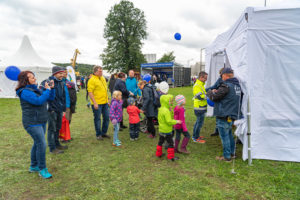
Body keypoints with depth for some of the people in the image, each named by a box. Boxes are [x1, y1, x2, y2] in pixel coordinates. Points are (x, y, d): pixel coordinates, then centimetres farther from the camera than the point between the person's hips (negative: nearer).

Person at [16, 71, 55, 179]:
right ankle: (42, 169, 4)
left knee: (37, 144, 16)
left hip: (41, 122, 9)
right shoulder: (25, 92, -15)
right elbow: (38, 101, -28)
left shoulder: (36, 89, 11)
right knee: (42, 144, -10)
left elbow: (50, 98, 13)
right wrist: (47, 90, -18)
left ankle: (33, 166, 31)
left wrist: (51, 88, -2)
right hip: (32, 123, -9)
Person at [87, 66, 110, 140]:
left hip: (105, 102, 8)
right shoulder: (92, 80, -11)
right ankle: (98, 134, 18)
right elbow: (90, 92, -15)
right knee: (97, 119, 4)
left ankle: (104, 132, 27)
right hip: (97, 103, -7)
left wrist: (107, 100, 18)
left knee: (106, 117, 12)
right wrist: (94, 103, -20)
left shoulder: (103, 78, 13)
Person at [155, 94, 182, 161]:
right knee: (171, 143, 4)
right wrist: (176, 121, -13)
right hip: (167, 131, -9)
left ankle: (158, 153, 33)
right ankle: (171, 156, 12)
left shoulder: (160, 109, 5)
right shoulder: (166, 111, -24)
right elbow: (169, 121, -26)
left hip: (161, 129, 9)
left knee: (160, 142, 21)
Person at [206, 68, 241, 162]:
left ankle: (227, 156, 13)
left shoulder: (226, 86, -20)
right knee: (229, 134, 22)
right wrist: (217, 92, 8)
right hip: (232, 115, 9)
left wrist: (211, 92, 4)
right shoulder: (237, 85, 10)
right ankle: (232, 153, 34)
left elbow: (213, 97, -17)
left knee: (224, 136, 3)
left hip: (224, 115, -9)